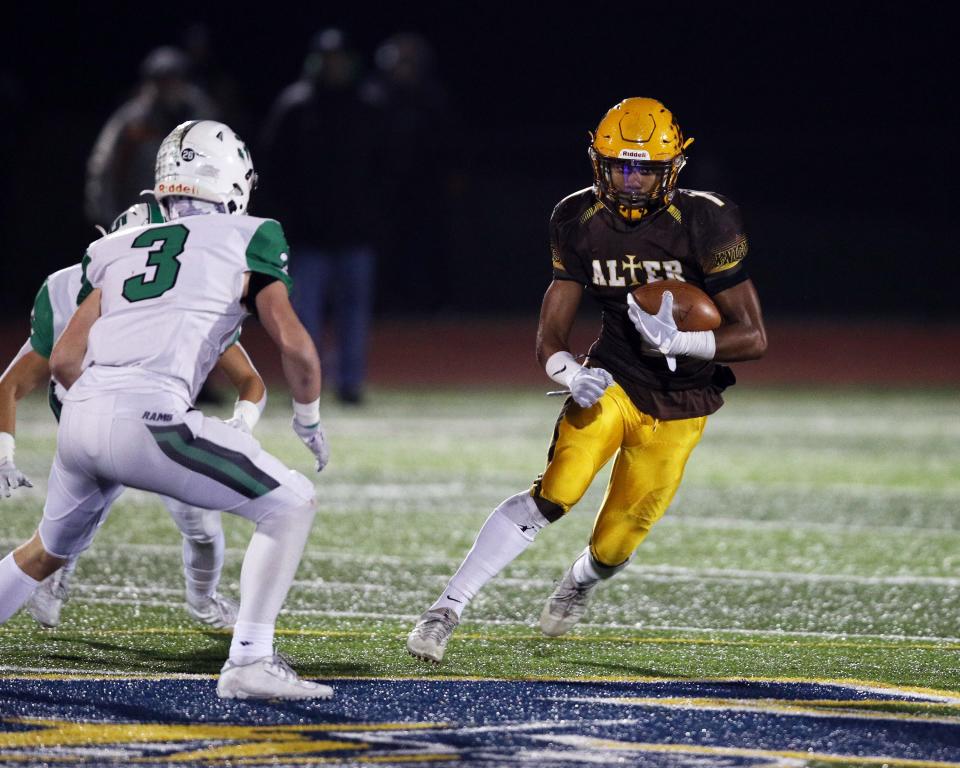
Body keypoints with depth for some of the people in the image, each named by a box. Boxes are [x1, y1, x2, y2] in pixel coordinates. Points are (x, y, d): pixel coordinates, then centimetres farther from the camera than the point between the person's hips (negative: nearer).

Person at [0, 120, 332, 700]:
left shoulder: (121, 251, 23)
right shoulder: (247, 240, 10)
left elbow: (65, 359, 19)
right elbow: (294, 345, 2)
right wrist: (310, 419, 19)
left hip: (80, 417, 6)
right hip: (148, 419, -6)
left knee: (49, 551, 31)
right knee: (292, 503, 4)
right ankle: (250, 660, -6)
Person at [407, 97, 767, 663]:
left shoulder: (704, 224, -17)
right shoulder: (580, 221, -7)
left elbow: (754, 338, -16)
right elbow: (550, 339, -4)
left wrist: (677, 341, -30)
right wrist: (572, 376, -26)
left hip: (679, 402, -1)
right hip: (612, 381, 1)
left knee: (615, 544, 2)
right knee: (553, 496, -21)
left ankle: (582, 580, 40)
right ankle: (447, 610, -17)